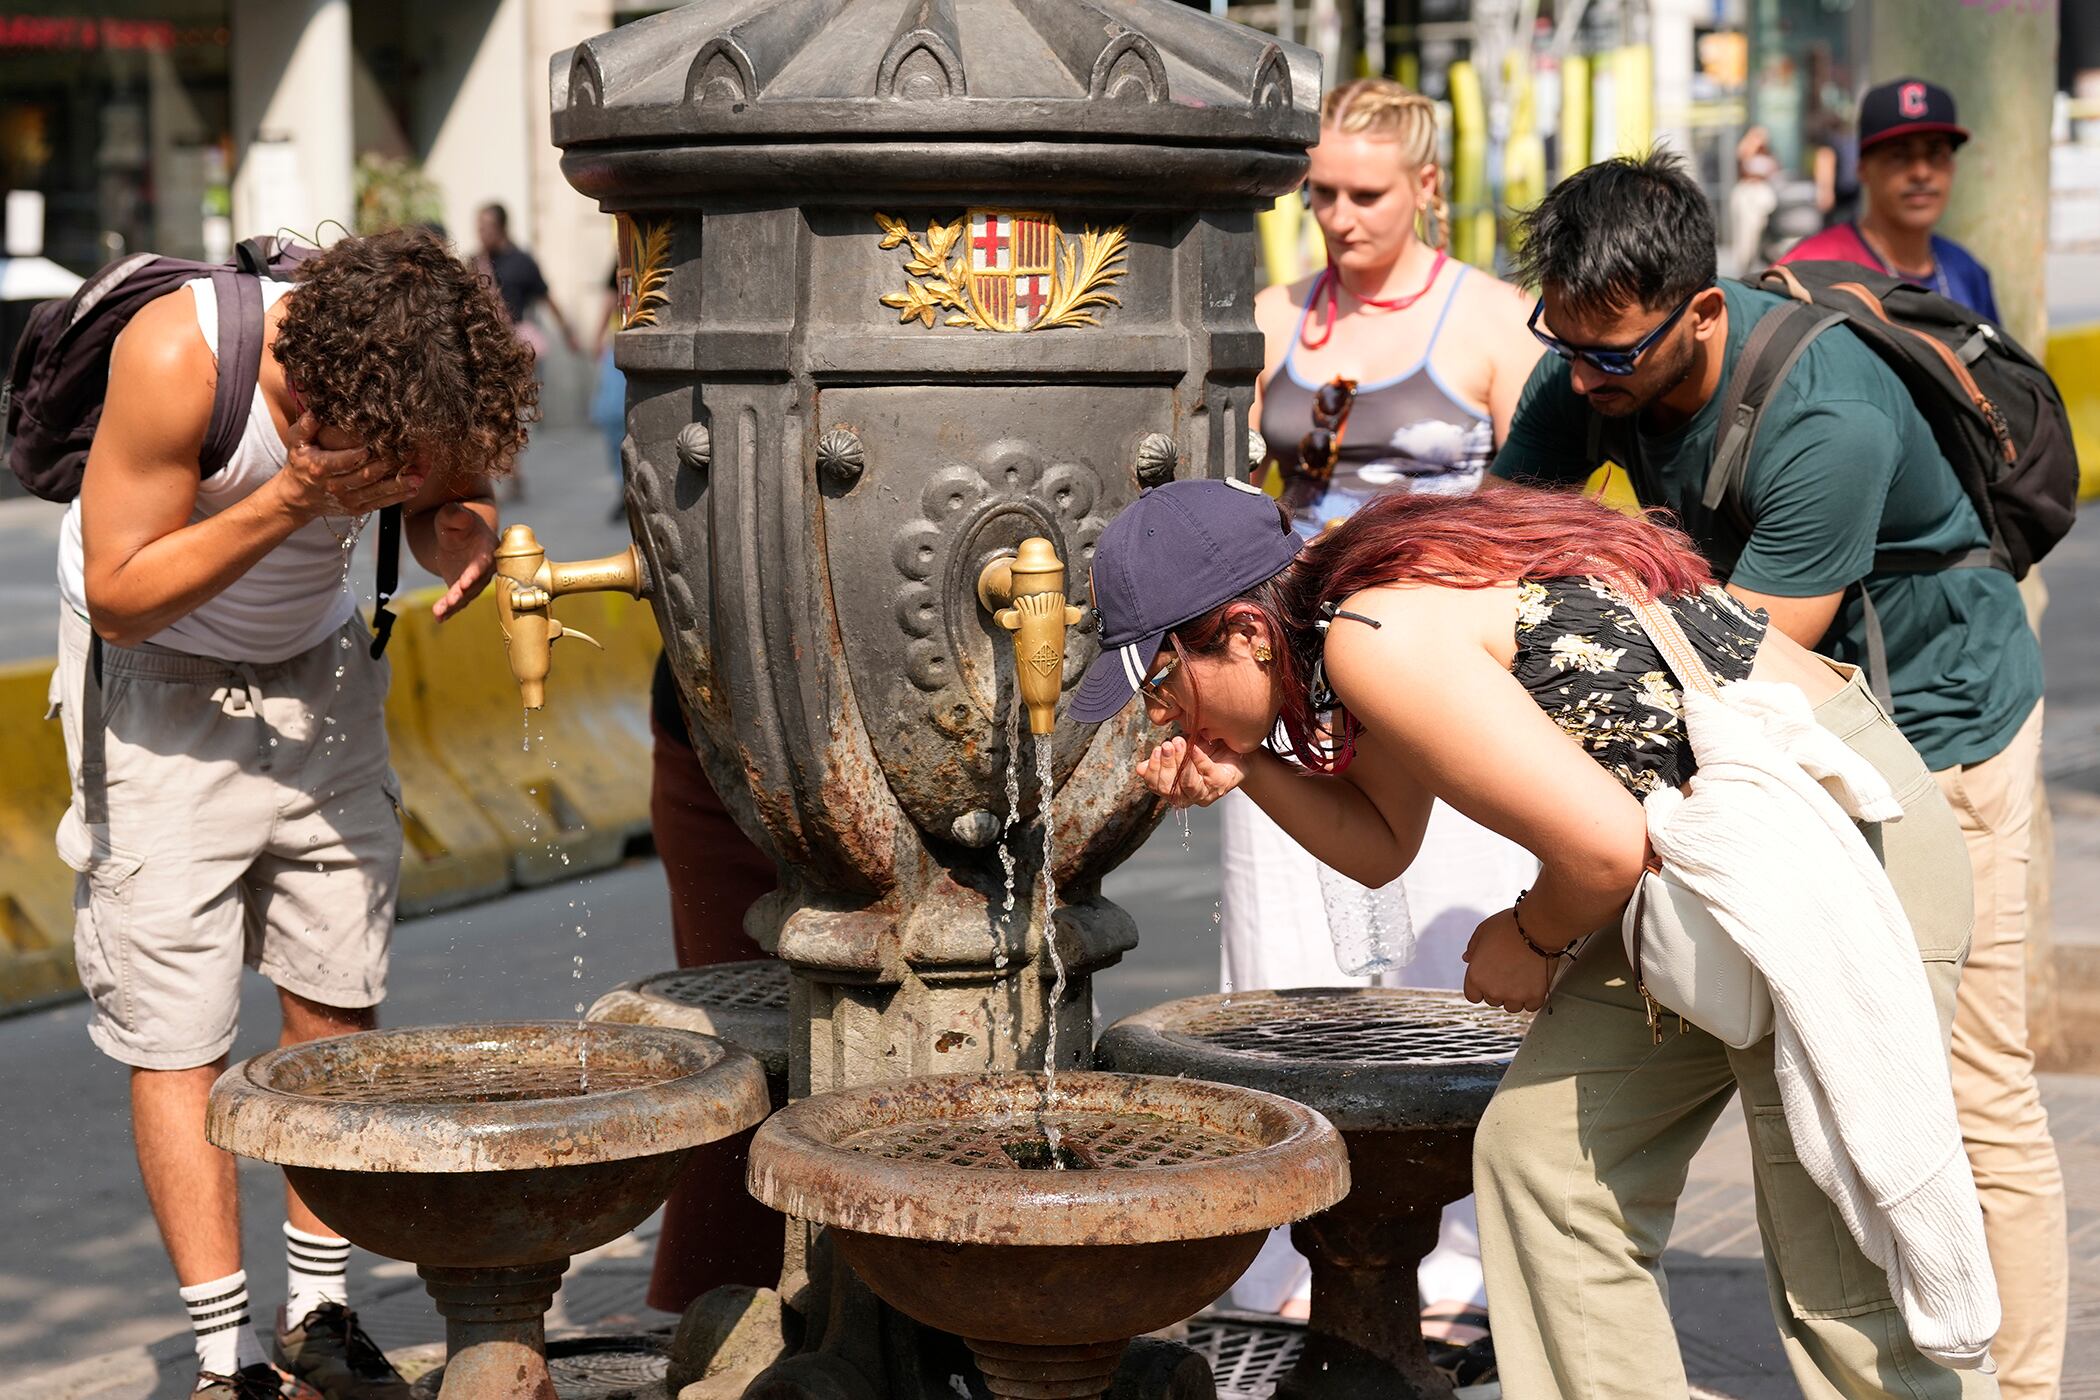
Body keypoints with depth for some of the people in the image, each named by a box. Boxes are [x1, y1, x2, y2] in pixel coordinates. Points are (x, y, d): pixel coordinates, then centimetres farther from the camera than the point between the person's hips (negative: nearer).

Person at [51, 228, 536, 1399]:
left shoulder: (437, 367, -21)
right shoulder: (178, 355, -33)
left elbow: (451, 501, 1)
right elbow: (119, 596, -24)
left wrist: (467, 532, -24)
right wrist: (292, 502, -37)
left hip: (317, 665, 4)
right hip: (161, 680, -4)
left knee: (338, 998, 5)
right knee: (176, 1025, -7)